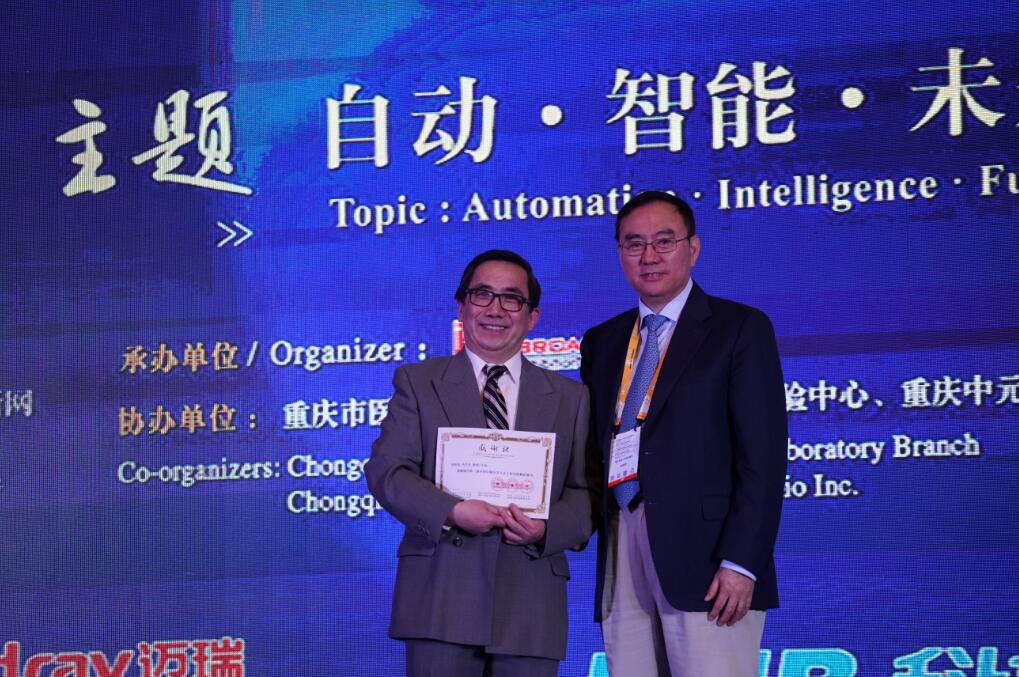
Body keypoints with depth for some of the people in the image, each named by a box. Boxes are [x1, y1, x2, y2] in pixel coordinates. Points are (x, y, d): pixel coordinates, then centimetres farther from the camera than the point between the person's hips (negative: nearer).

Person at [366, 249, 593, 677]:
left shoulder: (569, 398, 16)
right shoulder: (418, 382, 11)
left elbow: (585, 494, 10)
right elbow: (385, 471, 0)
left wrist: (546, 529, -12)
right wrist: (451, 512, -16)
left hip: (531, 605, 2)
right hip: (441, 594, -2)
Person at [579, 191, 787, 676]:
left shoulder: (740, 328, 3)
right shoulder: (600, 342, 21)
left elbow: (763, 455, -5)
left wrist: (740, 563, -14)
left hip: (702, 560, -5)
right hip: (621, 560, 5)